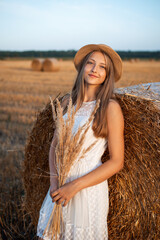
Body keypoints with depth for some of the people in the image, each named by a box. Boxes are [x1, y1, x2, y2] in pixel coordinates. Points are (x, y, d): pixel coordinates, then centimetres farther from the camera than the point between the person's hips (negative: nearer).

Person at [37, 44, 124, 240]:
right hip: (61, 187, 5)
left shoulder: (110, 107, -12)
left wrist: (75, 186, -16)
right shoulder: (67, 102, 4)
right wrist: (54, 181, -8)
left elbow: (117, 162, -12)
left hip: (89, 188, -5)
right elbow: (55, 145, 8)